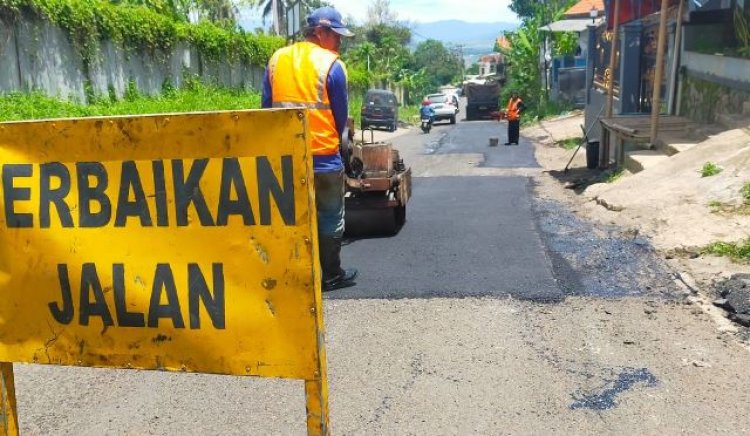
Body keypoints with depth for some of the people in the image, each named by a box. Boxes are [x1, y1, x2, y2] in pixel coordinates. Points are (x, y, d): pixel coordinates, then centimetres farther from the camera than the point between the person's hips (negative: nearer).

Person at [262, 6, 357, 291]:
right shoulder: (331, 64, -8)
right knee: (330, 218, 9)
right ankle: (332, 275, 18)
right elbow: (341, 113, -2)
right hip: (324, 156, -4)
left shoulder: (277, 59, 6)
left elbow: (267, 105, 9)